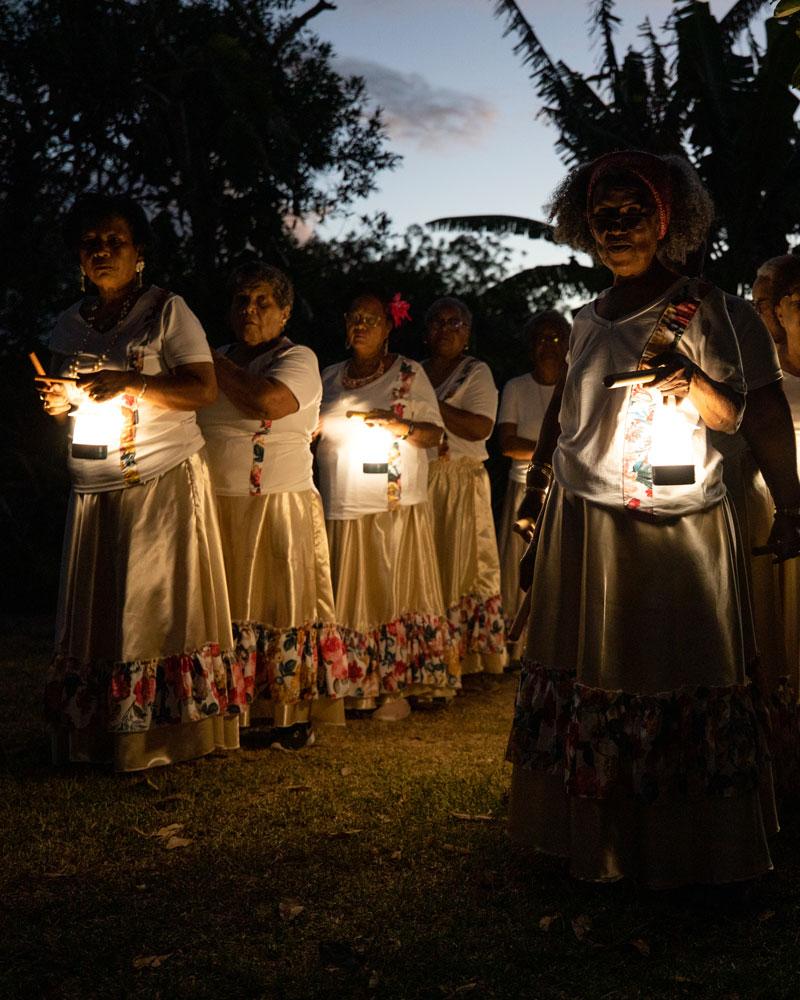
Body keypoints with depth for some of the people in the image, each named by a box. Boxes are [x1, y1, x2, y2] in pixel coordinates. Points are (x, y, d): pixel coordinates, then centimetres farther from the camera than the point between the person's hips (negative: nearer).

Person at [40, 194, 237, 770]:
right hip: (94, 490, 5)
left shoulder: (168, 311, -2)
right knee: (96, 610, 2)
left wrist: (130, 385, -20)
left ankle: (170, 732, 1)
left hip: (164, 481, -5)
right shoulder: (71, 323, 14)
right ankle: (97, 733, 9)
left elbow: (205, 390, -9)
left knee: (161, 604, -5)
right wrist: (59, 403, -2)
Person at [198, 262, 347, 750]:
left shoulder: (298, 360, -2)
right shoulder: (217, 360, 15)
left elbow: (268, 402, -22)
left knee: (283, 604, -1)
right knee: (226, 611, 4)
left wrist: (216, 365, -10)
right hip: (219, 509, 5)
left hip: (280, 509, -4)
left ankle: (296, 717, 5)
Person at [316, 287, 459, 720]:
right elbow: (310, 434, 23)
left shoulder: (409, 372, 5)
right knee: (349, 597, 2)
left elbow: (434, 433, 1)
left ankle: (397, 688, 2)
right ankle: (354, 687, 10)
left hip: (398, 508, -3)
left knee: (397, 592, -5)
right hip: (343, 509, 3)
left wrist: (400, 425, -16)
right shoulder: (328, 379, 15)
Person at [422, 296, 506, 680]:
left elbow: (480, 428, -12)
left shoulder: (476, 372, 3)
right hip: (417, 481, 4)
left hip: (460, 480, -4)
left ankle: (468, 654, 0)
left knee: (463, 561, -6)